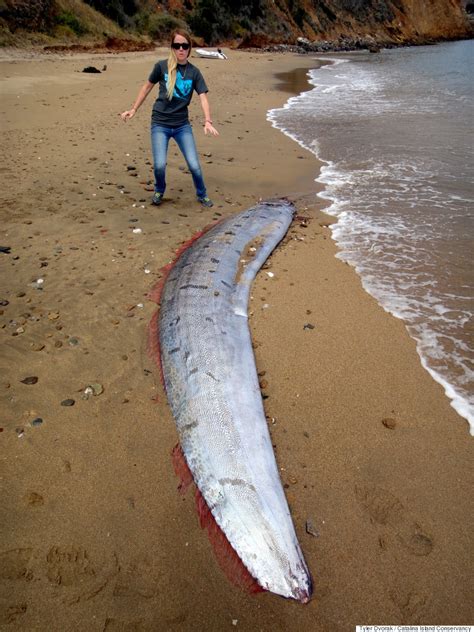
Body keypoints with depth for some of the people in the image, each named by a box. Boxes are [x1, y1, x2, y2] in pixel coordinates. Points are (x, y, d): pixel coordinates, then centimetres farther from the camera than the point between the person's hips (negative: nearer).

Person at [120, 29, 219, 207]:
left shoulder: (194, 72, -1)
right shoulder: (162, 66, -4)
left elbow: (203, 98, -8)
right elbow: (147, 87, 8)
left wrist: (207, 121, -25)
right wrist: (133, 110, 9)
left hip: (182, 125, 1)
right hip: (160, 124, -1)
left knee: (194, 165, -6)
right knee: (159, 165, -13)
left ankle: (202, 194, 21)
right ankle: (159, 191, 20)